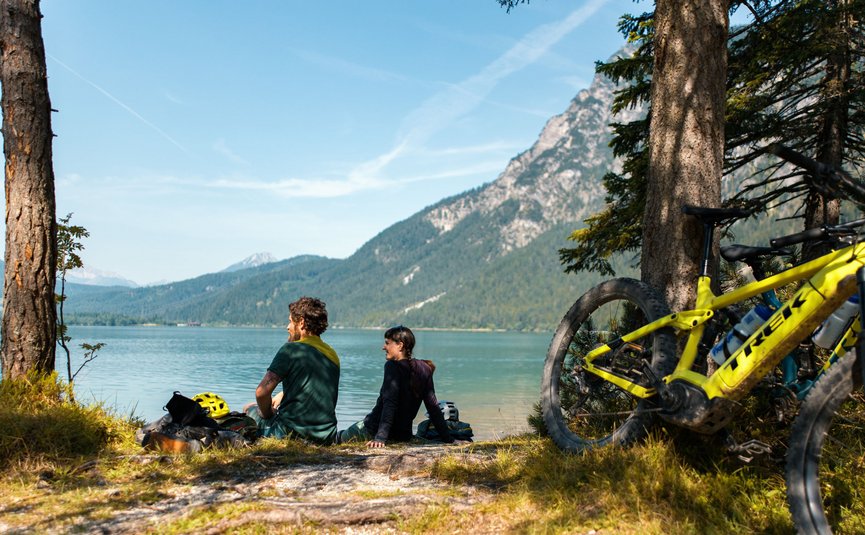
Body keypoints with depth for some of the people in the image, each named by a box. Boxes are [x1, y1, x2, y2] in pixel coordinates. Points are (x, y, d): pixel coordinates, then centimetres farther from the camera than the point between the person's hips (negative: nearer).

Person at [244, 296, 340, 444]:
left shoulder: (291, 349, -13)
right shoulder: (333, 355, 8)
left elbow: (262, 392, -17)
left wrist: (268, 414, 1)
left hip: (292, 433, -7)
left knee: (250, 409, 20)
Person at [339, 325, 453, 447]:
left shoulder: (392, 366, -15)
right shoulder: (424, 369, 3)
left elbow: (389, 404, -26)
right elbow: (433, 407, 2)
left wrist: (380, 437, -30)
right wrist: (447, 438, 4)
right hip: (404, 434, 7)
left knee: (340, 437, 13)